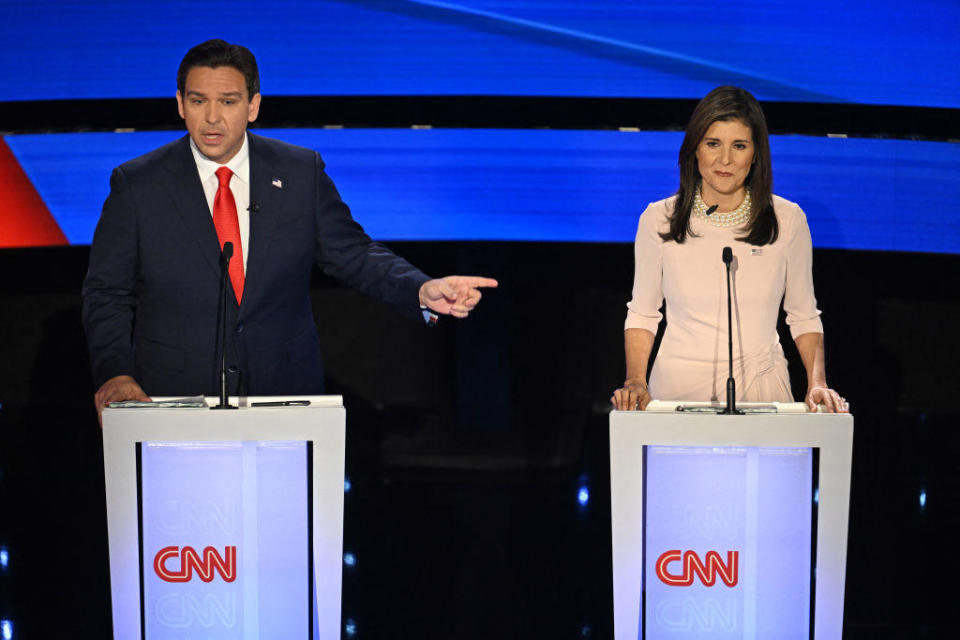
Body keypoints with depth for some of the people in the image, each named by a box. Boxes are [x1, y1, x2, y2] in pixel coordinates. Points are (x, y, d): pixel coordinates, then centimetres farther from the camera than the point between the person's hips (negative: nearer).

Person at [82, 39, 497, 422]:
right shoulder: (136, 185, 0)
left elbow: (353, 256, 6)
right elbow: (107, 294, 2)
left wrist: (423, 291, -12)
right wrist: (115, 372, -15)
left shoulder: (301, 173, 4)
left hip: (284, 393, 1)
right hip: (174, 400, -1)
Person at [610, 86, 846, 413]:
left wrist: (817, 384, -2)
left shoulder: (787, 220, 3)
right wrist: (635, 381, -3)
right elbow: (642, 314, 11)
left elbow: (804, 317, 12)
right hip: (680, 383, 0)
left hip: (761, 385, 0)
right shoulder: (659, 220, 2)